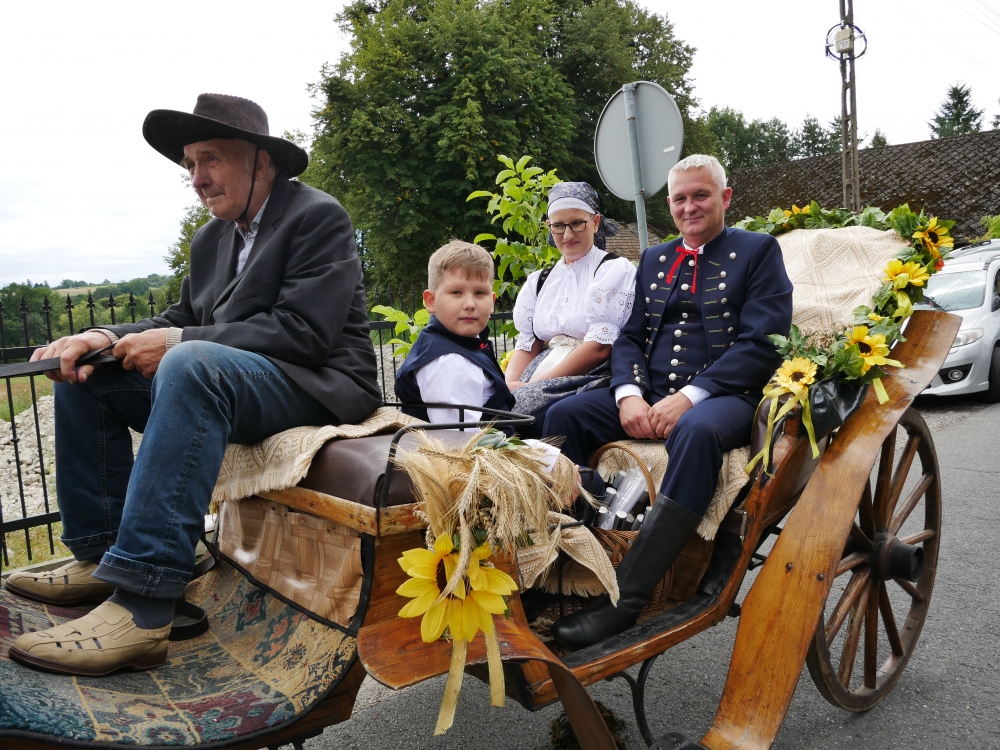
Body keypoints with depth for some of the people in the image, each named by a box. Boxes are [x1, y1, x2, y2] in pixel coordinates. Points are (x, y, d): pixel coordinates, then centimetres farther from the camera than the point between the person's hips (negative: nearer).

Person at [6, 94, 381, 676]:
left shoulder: (319, 217, -8)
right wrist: (106, 339, -7)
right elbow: (183, 320, 14)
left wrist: (179, 341, -20)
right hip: (213, 383, 9)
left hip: (317, 389, -9)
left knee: (191, 363, -36)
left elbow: (304, 330, -20)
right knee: (87, 374, 5)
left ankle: (141, 607, -39)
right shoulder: (213, 239, 17)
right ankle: (97, 555, 4)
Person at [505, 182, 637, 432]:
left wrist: (535, 385, -16)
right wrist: (510, 384, -11)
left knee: (527, 403, -32)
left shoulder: (616, 270, 1)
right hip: (541, 378, 5)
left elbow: (600, 347, -11)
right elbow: (527, 345, 11)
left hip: (592, 378, -4)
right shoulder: (538, 281, 19)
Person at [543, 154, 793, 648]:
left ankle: (626, 596, -37)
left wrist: (689, 396, -19)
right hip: (649, 394, 5)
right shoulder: (653, 260, 21)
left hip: (722, 397, -5)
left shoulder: (758, 251, 5)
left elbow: (762, 343, -7)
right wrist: (629, 395, -9)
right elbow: (630, 337, 13)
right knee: (563, 415, -18)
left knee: (696, 432, -39)